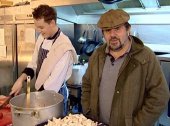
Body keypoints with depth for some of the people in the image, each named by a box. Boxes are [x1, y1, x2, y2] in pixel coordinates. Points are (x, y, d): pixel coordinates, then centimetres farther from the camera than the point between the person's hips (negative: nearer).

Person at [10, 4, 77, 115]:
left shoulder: (64, 47, -24)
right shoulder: (42, 38, -1)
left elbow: (54, 81, -24)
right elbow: (34, 63, 7)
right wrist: (21, 79, -9)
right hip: (40, 90, 7)